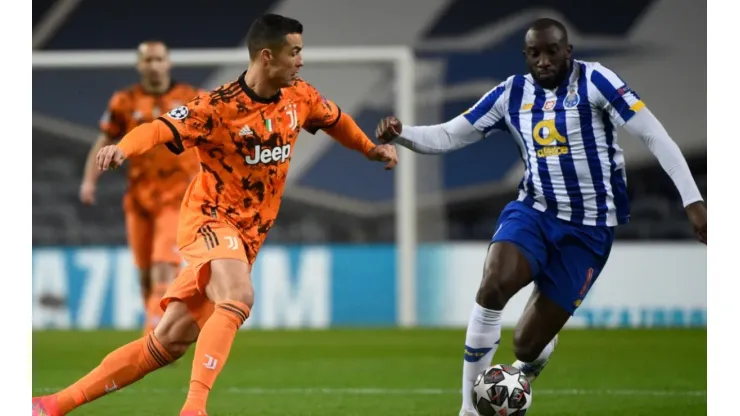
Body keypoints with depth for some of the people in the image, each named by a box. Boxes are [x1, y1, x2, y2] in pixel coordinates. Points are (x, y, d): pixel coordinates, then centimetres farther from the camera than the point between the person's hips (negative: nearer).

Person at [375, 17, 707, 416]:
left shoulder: (593, 81, -9)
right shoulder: (512, 93, 3)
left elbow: (654, 135, -11)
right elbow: (448, 136, 5)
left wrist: (692, 200, -18)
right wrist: (401, 134, -15)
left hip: (588, 228, -3)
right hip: (533, 211, 3)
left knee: (527, 343, -4)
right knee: (493, 287, -30)